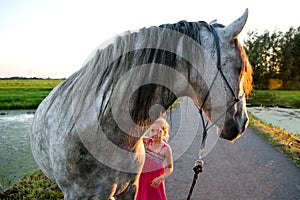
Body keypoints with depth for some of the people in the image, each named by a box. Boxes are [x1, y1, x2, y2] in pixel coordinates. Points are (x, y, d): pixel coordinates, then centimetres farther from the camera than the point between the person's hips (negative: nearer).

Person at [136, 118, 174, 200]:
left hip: (154, 181, -4)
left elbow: (170, 168, -7)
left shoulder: (166, 149, -14)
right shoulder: (147, 141, -2)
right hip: (144, 179, 4)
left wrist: (160, 178, -19)